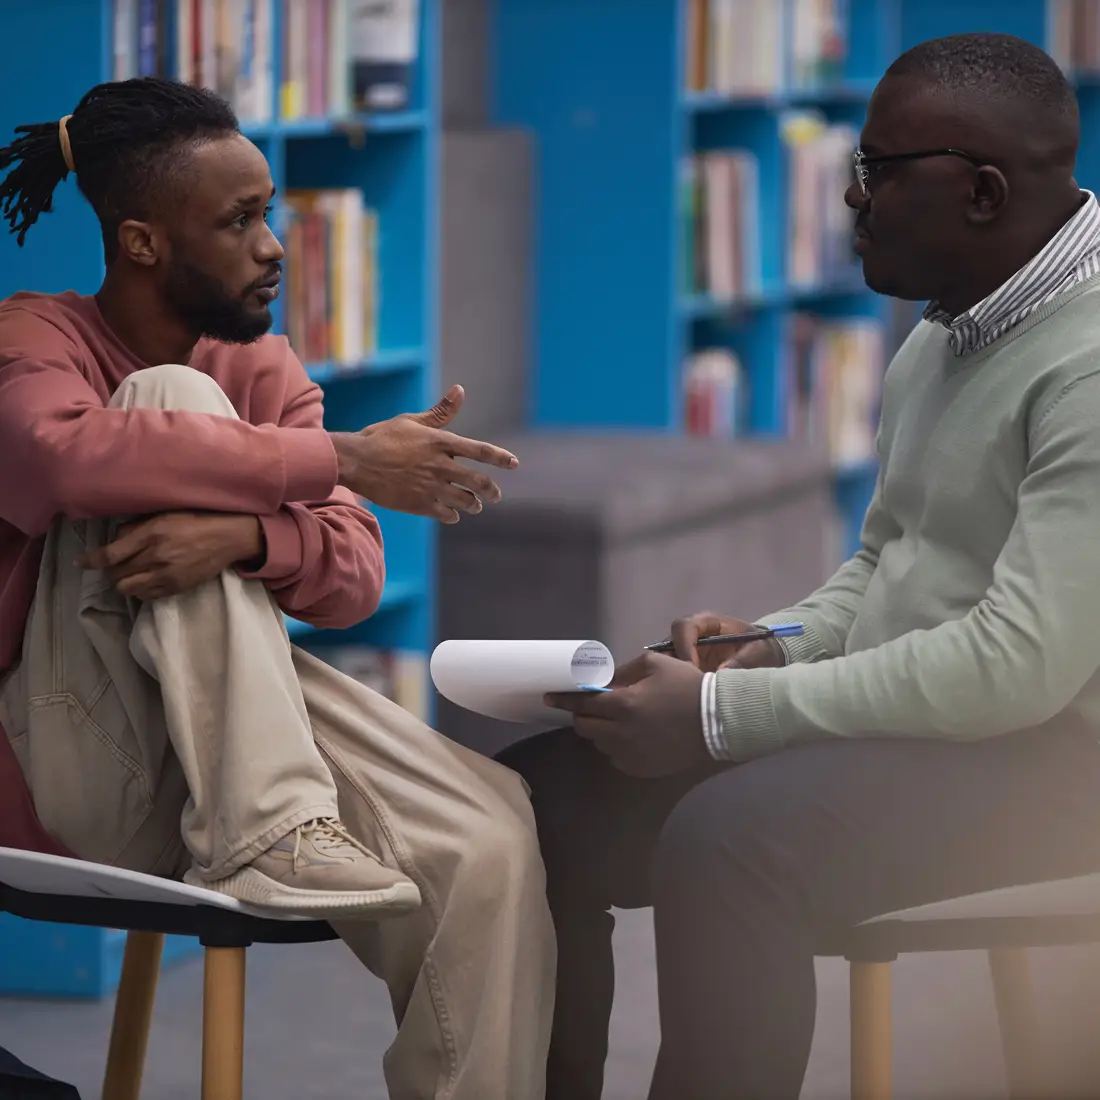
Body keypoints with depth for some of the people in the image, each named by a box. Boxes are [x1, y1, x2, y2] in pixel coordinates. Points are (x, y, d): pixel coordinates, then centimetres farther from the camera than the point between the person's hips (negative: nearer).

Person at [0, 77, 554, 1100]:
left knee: (491, 830, -21)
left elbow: (355, 577, -4)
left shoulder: (263, 369, 9)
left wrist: (244, 535, -28)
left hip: (230, 731, 5)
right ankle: (268, 829, -31)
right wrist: (341, 459, -29)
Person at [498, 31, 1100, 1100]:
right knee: (538, 798, -3)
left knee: (728, 839, -33)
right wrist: (775, 648, 1)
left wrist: (723, 713, -22)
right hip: (897, 726, 9)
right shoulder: (944, 337, 13)